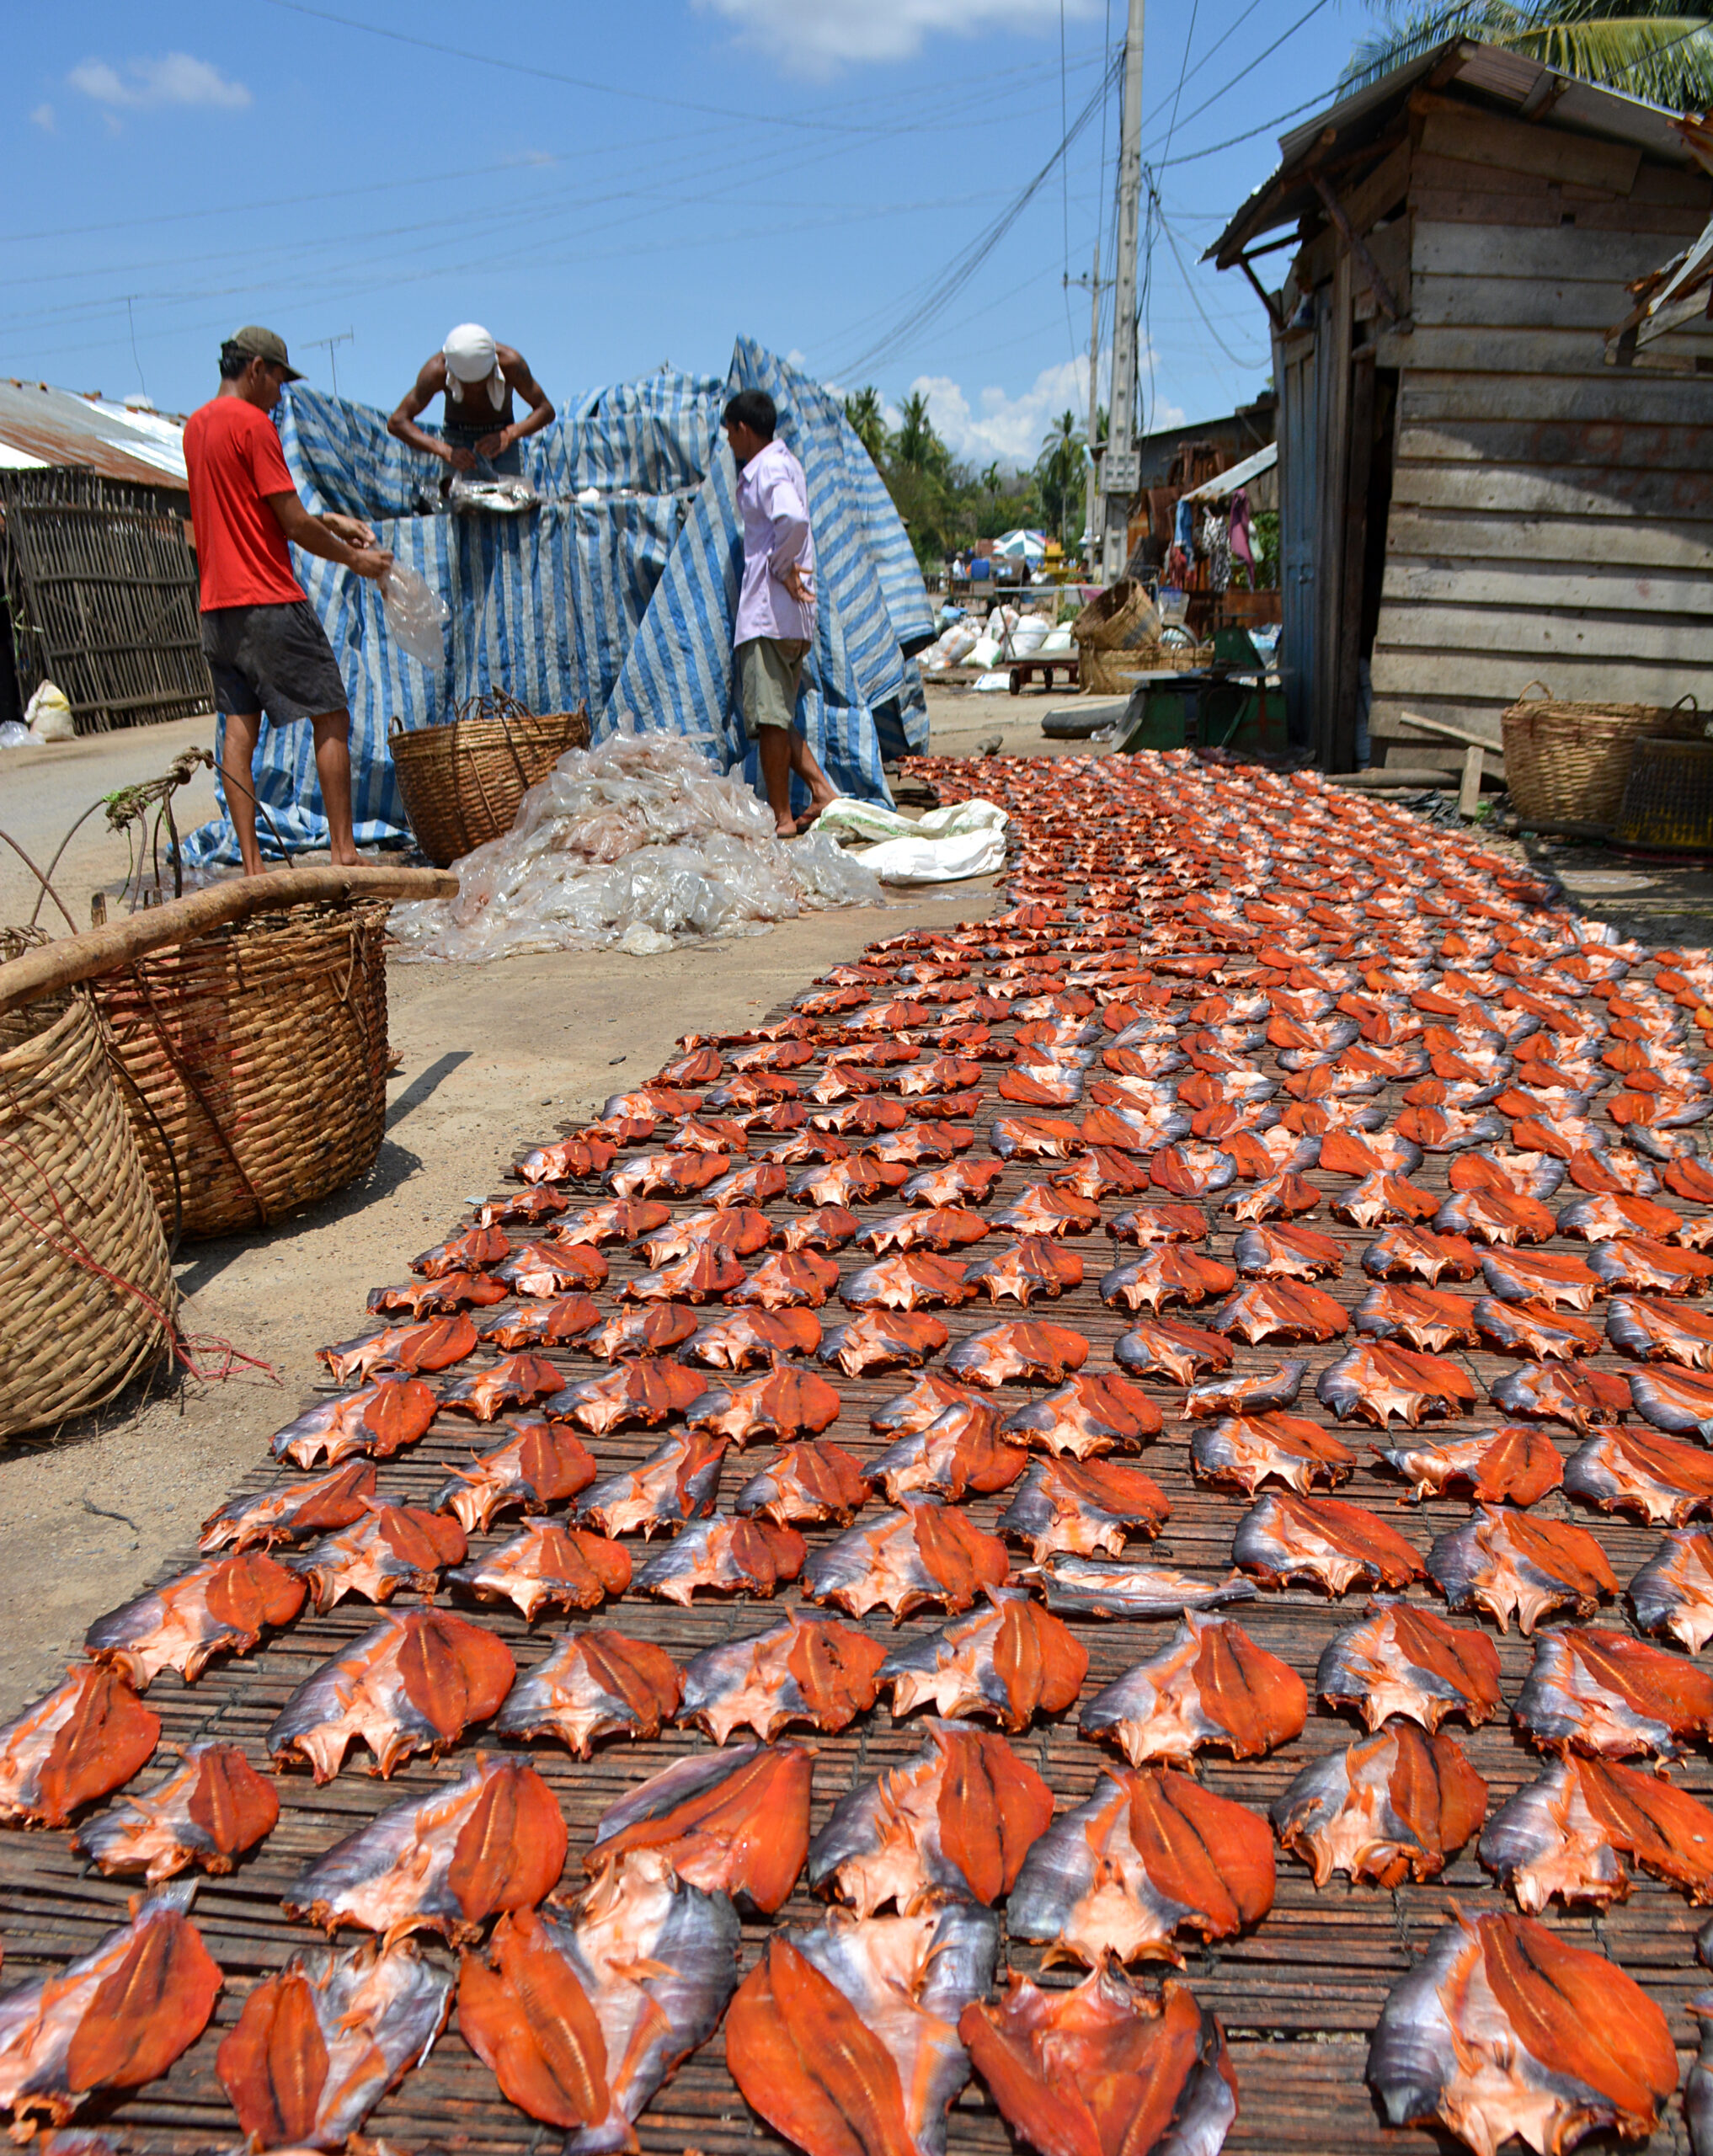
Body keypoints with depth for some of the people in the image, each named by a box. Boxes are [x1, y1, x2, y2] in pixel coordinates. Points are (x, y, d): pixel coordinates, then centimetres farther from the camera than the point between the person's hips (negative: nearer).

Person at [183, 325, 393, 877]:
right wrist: (355, 559, 2)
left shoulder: (196, 426, 17)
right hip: (270, 603, -8)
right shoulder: (253, 423, -10)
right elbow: (294, 526, -12)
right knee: (331, 720, -1)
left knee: (239, 729, 5)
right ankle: (344, 854, -2)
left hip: (217, 607, 8)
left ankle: (251, 866, 3)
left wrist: (328, 521, 20)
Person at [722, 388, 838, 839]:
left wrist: (781, 565, -16)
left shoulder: (768, 469, -11)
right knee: (778, 715, 15)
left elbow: (794, 519, -30)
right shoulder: (784, 463, 20)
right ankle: (821, 789, 11)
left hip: (769, 611, -10)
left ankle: (781, 816, -2)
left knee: (768, 715, -6)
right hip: (793, 615, 10)